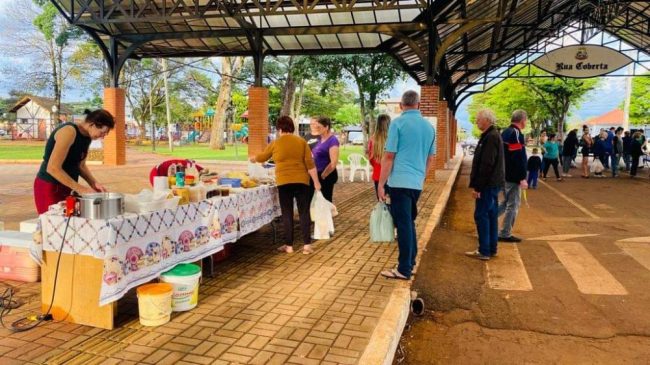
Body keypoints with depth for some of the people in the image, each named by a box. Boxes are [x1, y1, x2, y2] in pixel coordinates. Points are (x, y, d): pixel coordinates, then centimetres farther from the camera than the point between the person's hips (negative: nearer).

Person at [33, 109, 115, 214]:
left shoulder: (87, 137, 5)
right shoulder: (69, 131, -20)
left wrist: (93, 183, -1)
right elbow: (53, 168, -24)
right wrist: (80, 189, -22)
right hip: (49, 188, -8)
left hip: (66, 187, 8)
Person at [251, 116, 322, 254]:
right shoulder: (302, 142, 4)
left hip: (284, 182, -1)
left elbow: (262, 157, 19)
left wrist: (253, 158, 40)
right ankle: (307, 245, 1)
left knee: (287, 214, 6)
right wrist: (316, 181, 4)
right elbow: (310, 164, -1)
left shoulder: (275, 143, 2)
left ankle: (289, 246, 10)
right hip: (301, 181, 1)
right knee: (304, 212, 5)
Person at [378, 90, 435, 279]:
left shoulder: (398, 123, -7)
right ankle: (410, 262, 25)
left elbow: (389, 156, -11)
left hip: (400, 182, -6)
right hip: (417, 183, 6)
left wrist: (381, 184, -7)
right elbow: (431, 158, 17)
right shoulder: (429, 126, 11)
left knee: (403, 224, -2)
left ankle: (404, 269, 5)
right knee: (409, 222, 18)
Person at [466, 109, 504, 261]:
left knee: (481, 215, -6)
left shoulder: (490, 137, -18)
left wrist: (477, 186, -20)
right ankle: (491, 249, 21)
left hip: (488, 184, -10)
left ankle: (484, 251, -1)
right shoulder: (492, 135, 15)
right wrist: (477, 184, 17)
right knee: (491, 215, 13)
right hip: (492, 183, 10)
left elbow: (487, 165, -23)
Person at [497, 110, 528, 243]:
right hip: (513, 176, -9)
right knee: (513, 205, 0)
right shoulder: (516, 134, -17)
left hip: (504, 174, 9)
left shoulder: (505, 133, 13)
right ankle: (505, 234, 7)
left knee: (507, 202, 21)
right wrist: (522, 178, -21)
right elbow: (519, 158, -23)